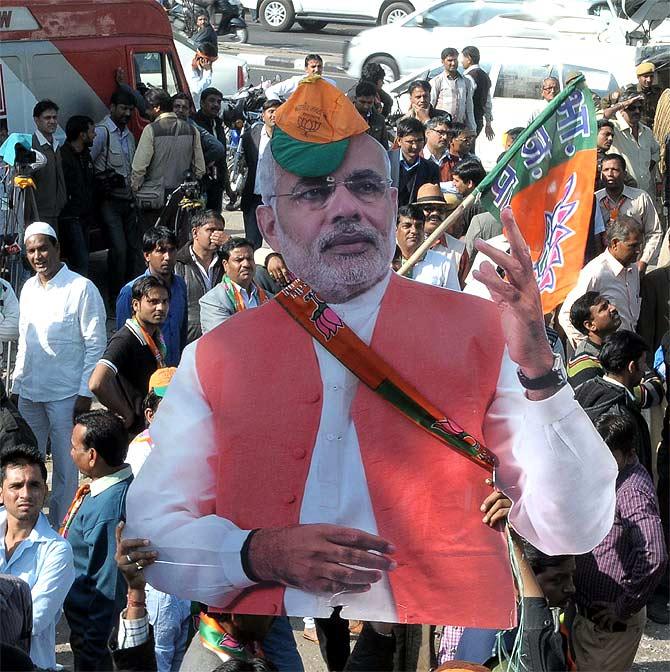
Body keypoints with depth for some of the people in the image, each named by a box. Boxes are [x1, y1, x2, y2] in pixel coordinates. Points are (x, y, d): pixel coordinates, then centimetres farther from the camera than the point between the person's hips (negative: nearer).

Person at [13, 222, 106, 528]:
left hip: (65, 396, -6)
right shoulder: (28, 289, 11)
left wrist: (85, 393, -12)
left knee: (65, 469, 1)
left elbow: (96, 345, -8)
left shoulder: (81, 289, -8)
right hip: (29, 393, 6)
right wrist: (17, 382, 13)